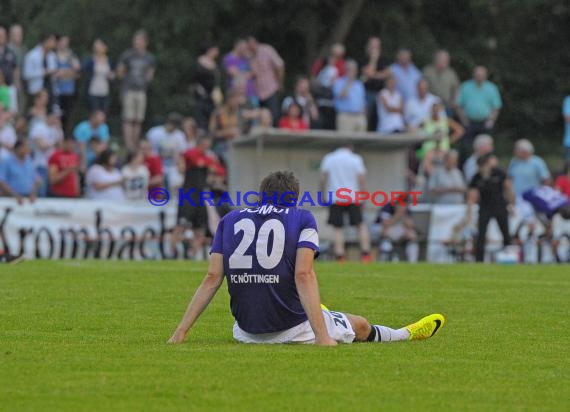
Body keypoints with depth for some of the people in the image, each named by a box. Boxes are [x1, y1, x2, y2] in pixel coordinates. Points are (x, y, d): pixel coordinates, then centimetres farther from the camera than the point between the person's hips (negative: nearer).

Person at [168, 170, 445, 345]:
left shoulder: (229, 220, 9)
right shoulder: (302, 219, 0)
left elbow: (212, 278, 0)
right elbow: (303, 275, -13)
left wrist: (181, 331, -3)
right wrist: (323, 337, -19)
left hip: (246, 332, 4)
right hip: (293, 330, -4)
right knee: (361, 327, 25)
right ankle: (407, 334, 52)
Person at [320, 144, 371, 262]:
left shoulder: (328, 158, 8)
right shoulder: (356, 159, 5)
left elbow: (323, 178, 2)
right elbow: (361, 178, -1)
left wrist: (322, 194, 7)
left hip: (335, 198, 0)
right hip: (353, 198, 0)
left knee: (338, 228, 0)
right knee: (361, 225, 9)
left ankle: (339, 256, -11)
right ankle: (365, 253, 1)